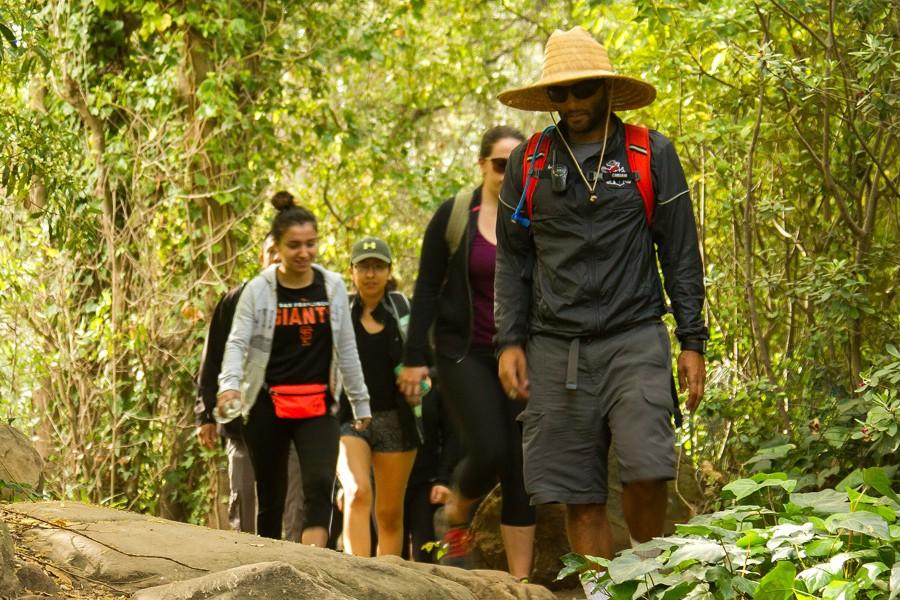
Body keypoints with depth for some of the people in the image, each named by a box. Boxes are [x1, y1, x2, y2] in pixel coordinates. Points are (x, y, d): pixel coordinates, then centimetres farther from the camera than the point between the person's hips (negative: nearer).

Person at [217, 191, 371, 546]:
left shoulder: (333, 287, 6)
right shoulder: (259, 290, -2)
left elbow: (346, 349, 13)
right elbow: (237, 343, -9)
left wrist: (360, 403, 15)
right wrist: (230, 385, -28)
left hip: (318, 407, 1)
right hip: (268, 406, -1)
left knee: (320, 485, -18)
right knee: (270, 496, 7)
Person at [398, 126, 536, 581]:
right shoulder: (455, 216, -3)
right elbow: (427, 289, 0)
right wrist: (414, 357, -4)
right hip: (465, 352, -2)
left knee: (522, 467, -1)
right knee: (488, 451, -18)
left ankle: (520, 582, 3)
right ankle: (457, 515, 16)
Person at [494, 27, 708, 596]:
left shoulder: (651, 154, 4)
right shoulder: (529, 162, 10)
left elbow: (681, 254, 6)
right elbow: (513, 259, 15)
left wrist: (693, 342, 1)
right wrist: (510, 341, 6)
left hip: (634, 340, -2)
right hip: (556, 349, 2)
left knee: (647, 472, -17)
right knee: (580, 496, 0)